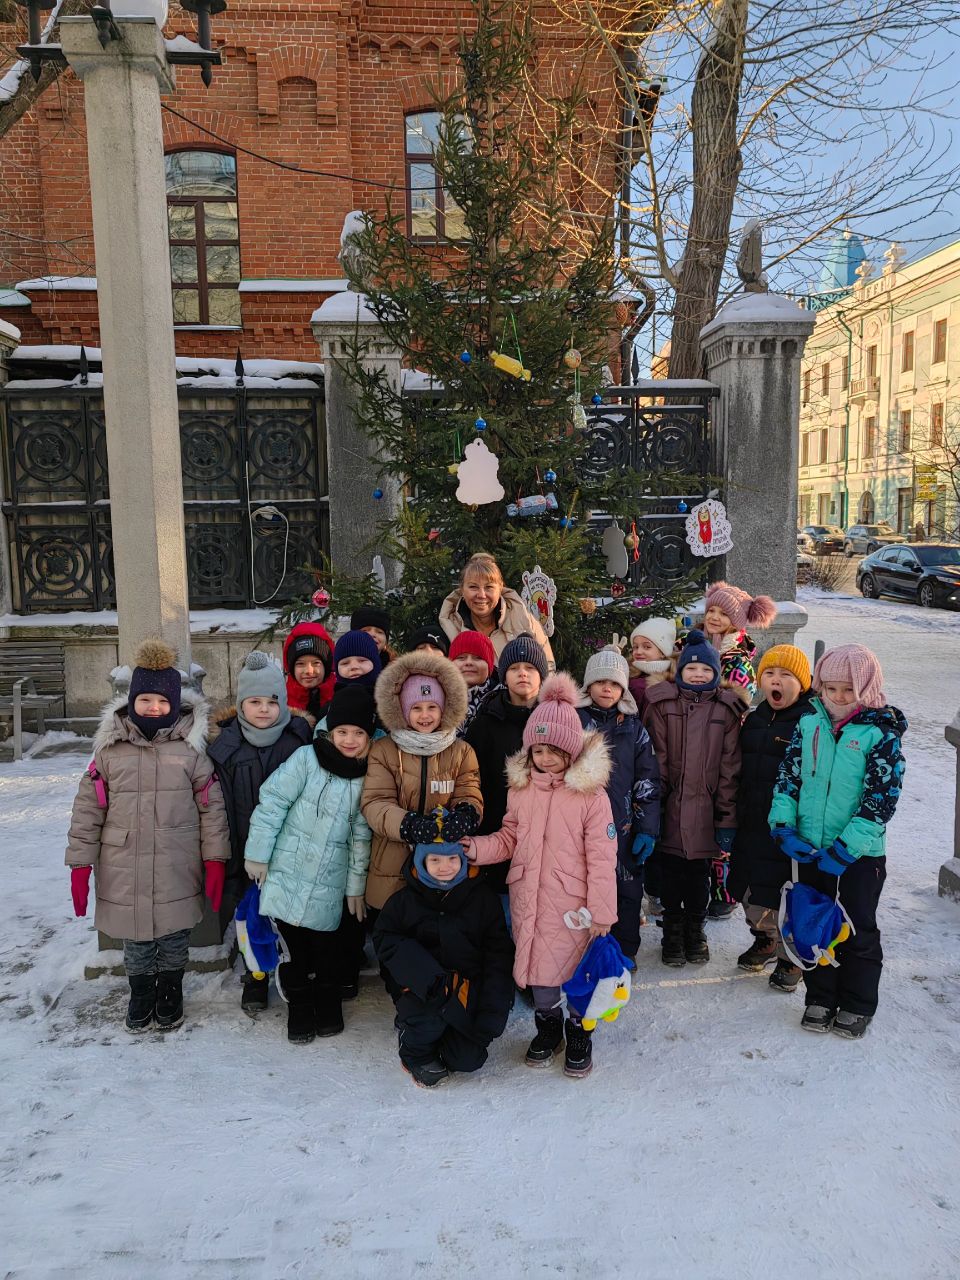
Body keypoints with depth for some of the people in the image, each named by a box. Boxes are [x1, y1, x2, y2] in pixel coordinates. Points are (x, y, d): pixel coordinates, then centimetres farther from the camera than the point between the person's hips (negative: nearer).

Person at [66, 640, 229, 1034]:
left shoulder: (192, 746, -4)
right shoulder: (111, 747, -1)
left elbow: (212, 805, -2)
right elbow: (88, 809, 3)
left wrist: (215, 860, -4)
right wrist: (80, 862, 0)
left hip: (178, 871, -1)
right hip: (124, 871, 1)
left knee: (174, 938, 13)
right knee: (135, 940, 14)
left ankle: (170, 994, 37)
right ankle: (141, 996, 38)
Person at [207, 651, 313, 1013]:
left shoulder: (300, 740, -6)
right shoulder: (225, 746, -6)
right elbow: (221, 808, -5)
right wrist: (227, 865, -6)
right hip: (246, 851, 1)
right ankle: (255, 980, 34)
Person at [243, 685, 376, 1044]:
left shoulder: (367, 778, 0)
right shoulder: (307, 759, -10)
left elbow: (362, 836, 6)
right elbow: (272, 803, -8)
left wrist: (356, 885, 9)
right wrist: (257, 853, -7)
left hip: (330, 886, 2)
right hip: (288, 872, -2)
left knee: (326, 947, 11)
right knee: (291, 947, 8)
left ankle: (328, 1008, 32)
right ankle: (299, 1010, 27)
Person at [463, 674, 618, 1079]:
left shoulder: (591, 794, -13)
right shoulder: (520, 789, 2)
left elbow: (602, 857, -12)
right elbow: (509, 839, 12)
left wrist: (601, 911, -12)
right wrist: (477, 848, -6)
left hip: (572, 903, -4)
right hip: (528, 898, 4)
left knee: (576, 967, 10)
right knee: (537, 963, 17)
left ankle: (579, 1030, 35)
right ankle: (548, 1022, 41)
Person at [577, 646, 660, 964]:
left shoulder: (634, 729, 6)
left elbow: (648, 782, 4)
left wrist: (647, 828, -3)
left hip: (623, 827, 1)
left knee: (628, 891, 8)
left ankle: (625, 953, 25)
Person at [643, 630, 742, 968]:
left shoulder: (726, 710, 3)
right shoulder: (662, 705, 0)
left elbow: (730, 768, 2)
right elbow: (655, 759, -2)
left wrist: (726, 818, -1)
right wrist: (654, 806, -7)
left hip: (705, 808, 1)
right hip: (670, 808, -1)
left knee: (699, 873, 12)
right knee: (671, 872, 9)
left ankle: (695, 931, 31)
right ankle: (673, 932, 27)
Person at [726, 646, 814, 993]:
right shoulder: (754, 721, 9)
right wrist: (734, 818, 15)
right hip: (752, 826, 7)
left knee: (785, 897, 2)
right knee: (748, 891, 17)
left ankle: (790, 957, 25)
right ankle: (765, 939, 43)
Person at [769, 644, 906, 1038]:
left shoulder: (881, 733, -13)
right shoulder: (810, 723, 0)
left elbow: (883, 797, -16)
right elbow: (788, 773, 4)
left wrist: (847, 846, -21)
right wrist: (783, 824, -8)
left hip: (860, 850, -4)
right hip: (810, 846, 4)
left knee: (859, 928, 9)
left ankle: (857, 1005, 26)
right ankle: (820, 998, 31)